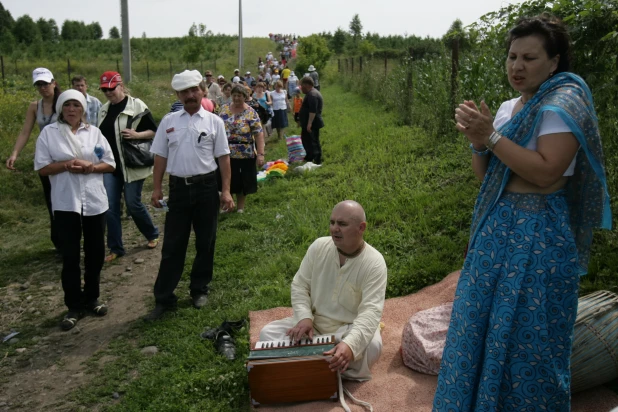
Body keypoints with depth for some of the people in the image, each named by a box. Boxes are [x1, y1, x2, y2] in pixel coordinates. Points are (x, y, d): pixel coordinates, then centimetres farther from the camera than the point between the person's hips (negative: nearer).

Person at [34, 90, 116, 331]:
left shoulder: (94, 132, 6)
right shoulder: (49, 133, 0)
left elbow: (110, 165, 5)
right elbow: (41, 168, -3)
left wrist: (91, 167, -14)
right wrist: (67, 165, -17)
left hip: (94, 202, 2)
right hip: (65, 204, -2)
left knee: (95, 254, 11)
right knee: (70, 257, 3)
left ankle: (91, 298, 28)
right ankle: (74, 306, 15)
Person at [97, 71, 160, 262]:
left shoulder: (137, 106, -8)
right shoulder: (104, 109, 10)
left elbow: (155, 131, -7)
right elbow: (101, 136, 20)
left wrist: (137, 134, -23)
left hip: (131, 165, -5)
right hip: (110, 166, 6)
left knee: (133, 204, 1)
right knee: (110, 207, 2)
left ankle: (153, 235, 27)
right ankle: (115, 248, 14)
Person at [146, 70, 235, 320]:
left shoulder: (214, 121, 1)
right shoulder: (169, 121, 5)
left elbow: (223, 157, 0)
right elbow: (160, 156, 8)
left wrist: (226, 190, -5)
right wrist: (157, 188, 3)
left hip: (206, 187, -1)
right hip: (178, 187, 1)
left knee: (205, 242, 10)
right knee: (172, 244, 3)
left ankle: (199, 290, 28)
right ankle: (163, 298, 11)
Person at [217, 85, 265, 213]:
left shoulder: (251, 113, -8)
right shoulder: (224, 109, 4)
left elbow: (259, 134, -13)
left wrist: (260, 154, -20)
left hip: (245, 154, -3)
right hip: (226, 153, 3)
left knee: (242, 181, 9)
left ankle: (240, 207, 25)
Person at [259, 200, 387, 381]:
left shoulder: (374, 263, -20)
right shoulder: (319, 247, -8)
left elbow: (370, 311, -30)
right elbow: (300, 286, -1)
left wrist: (350, 344, -48)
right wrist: (304, 317, -21)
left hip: (351, 328, -3)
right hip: (313, 323, 4)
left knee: (371, 347, -35)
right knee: (268, 333, -13)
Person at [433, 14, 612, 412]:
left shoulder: (563, 102, -10)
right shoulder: (508, 107, 13)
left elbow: (546, 172, -22)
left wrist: (491, 136, -20)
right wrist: (477, 140, -6)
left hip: (539, 236, -8)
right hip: (496, 228, 8)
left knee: (527, 337, 1)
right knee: (481, 327, 14)